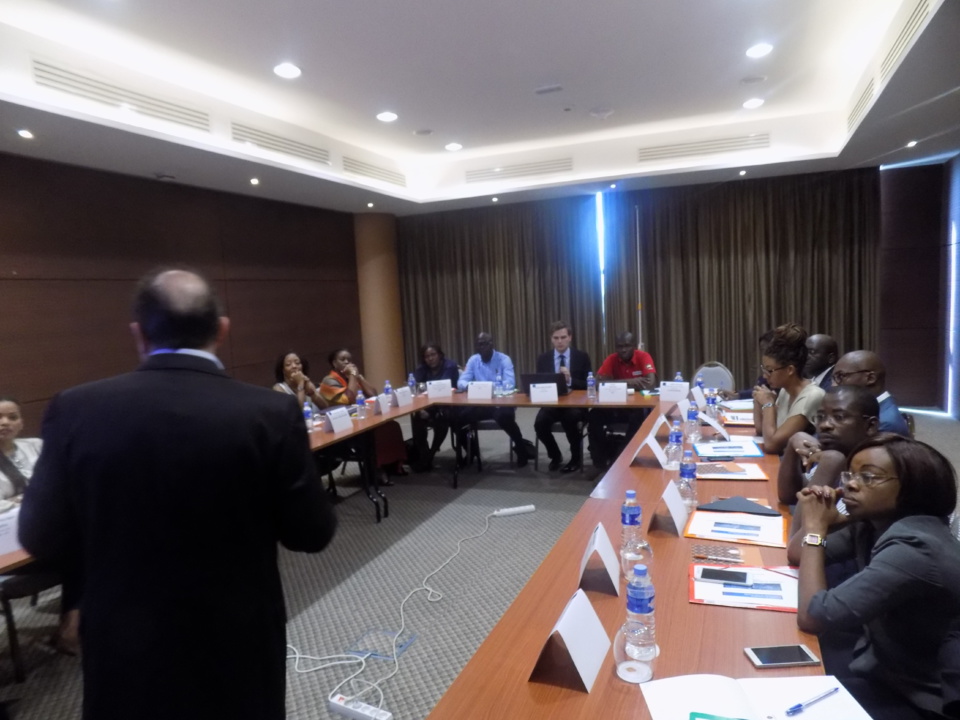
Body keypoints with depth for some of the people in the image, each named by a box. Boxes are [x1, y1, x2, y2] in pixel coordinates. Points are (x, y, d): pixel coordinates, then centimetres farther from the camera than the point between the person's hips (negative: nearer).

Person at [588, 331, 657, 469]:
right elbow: (599, 382, -16)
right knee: (595, 416, -22)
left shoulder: (643, 357, -11)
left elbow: (651, 384, -25)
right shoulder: (611, 359, -4)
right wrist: (628, 382, -26)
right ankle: (603, 458, -6)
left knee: (638, 417, -35)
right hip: (617, 405, 3)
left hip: (639, 405, -3)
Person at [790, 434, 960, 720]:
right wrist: (822, 522, -11)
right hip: (874, 673, 7)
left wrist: (814, 527, -22)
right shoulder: (872, 522, -1)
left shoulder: (914, 548, -28)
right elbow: (798, 553, 8)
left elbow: (812, 618, -30)